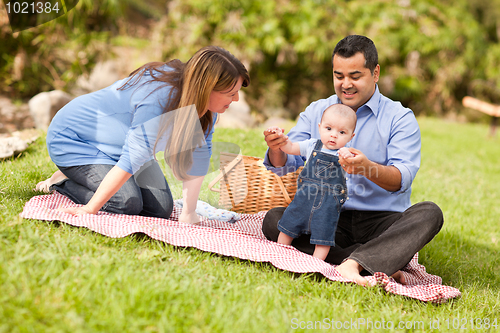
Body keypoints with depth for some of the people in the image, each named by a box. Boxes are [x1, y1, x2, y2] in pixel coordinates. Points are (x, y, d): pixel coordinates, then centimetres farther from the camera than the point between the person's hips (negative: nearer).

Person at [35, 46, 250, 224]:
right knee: (127, 204, -24)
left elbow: (198, 153, -11)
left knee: (161, 209, -3)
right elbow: (132, 159, -36)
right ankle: (62, 182, 1)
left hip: (119, 143, 8)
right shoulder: (158, 100, -38)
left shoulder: (205, 103, -15)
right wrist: (90, 209, -33)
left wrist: (188, 213, -15)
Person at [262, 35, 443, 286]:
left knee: (429, 213, -29)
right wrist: (277, 150, -21)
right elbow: (284, 165, 4)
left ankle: (353, 263, -43)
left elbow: (403, 178, -13)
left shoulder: (400, 117, 2)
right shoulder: (315, 112, 13)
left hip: (382, 221, -2)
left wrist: (368, 168, -35)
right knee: (273, 220, -24)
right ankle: (380, 263, -31)